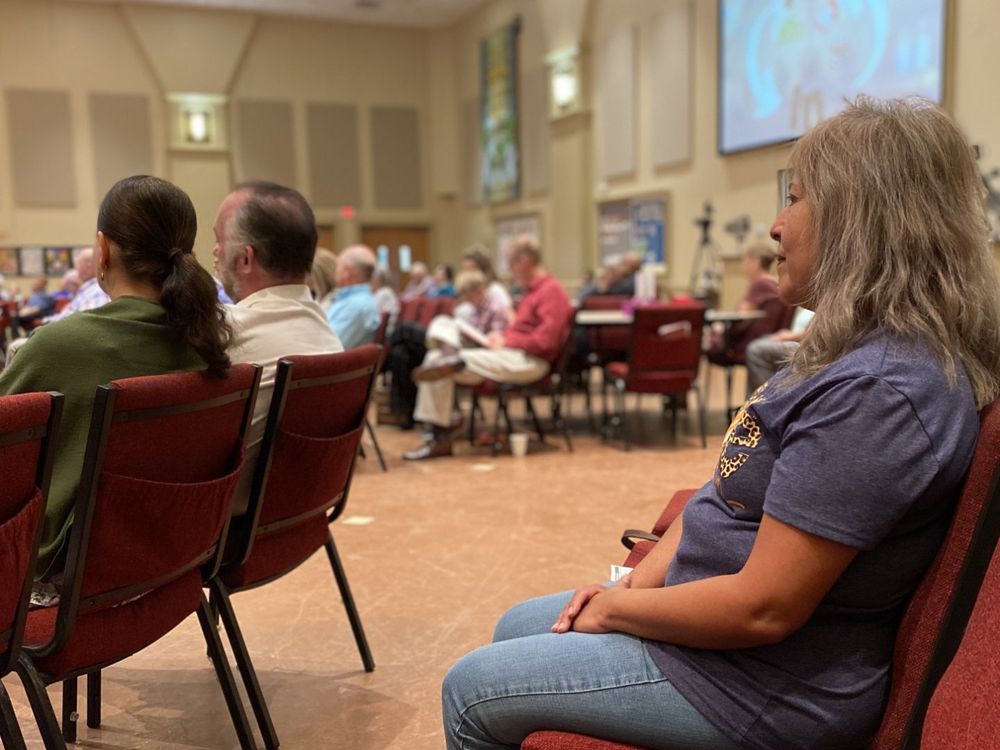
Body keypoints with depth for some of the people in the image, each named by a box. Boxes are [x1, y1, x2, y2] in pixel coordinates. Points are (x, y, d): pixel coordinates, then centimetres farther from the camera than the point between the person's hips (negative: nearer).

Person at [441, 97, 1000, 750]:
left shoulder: (878, 390, -29)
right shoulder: (857, 352, 5)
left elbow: (761, 608, -28)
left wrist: (617, 608, -13)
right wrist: (644, 576, -3)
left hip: (766, 689, -9)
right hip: (712, 618, 10)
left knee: (471, 693, -1)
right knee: (514, 630, 20)